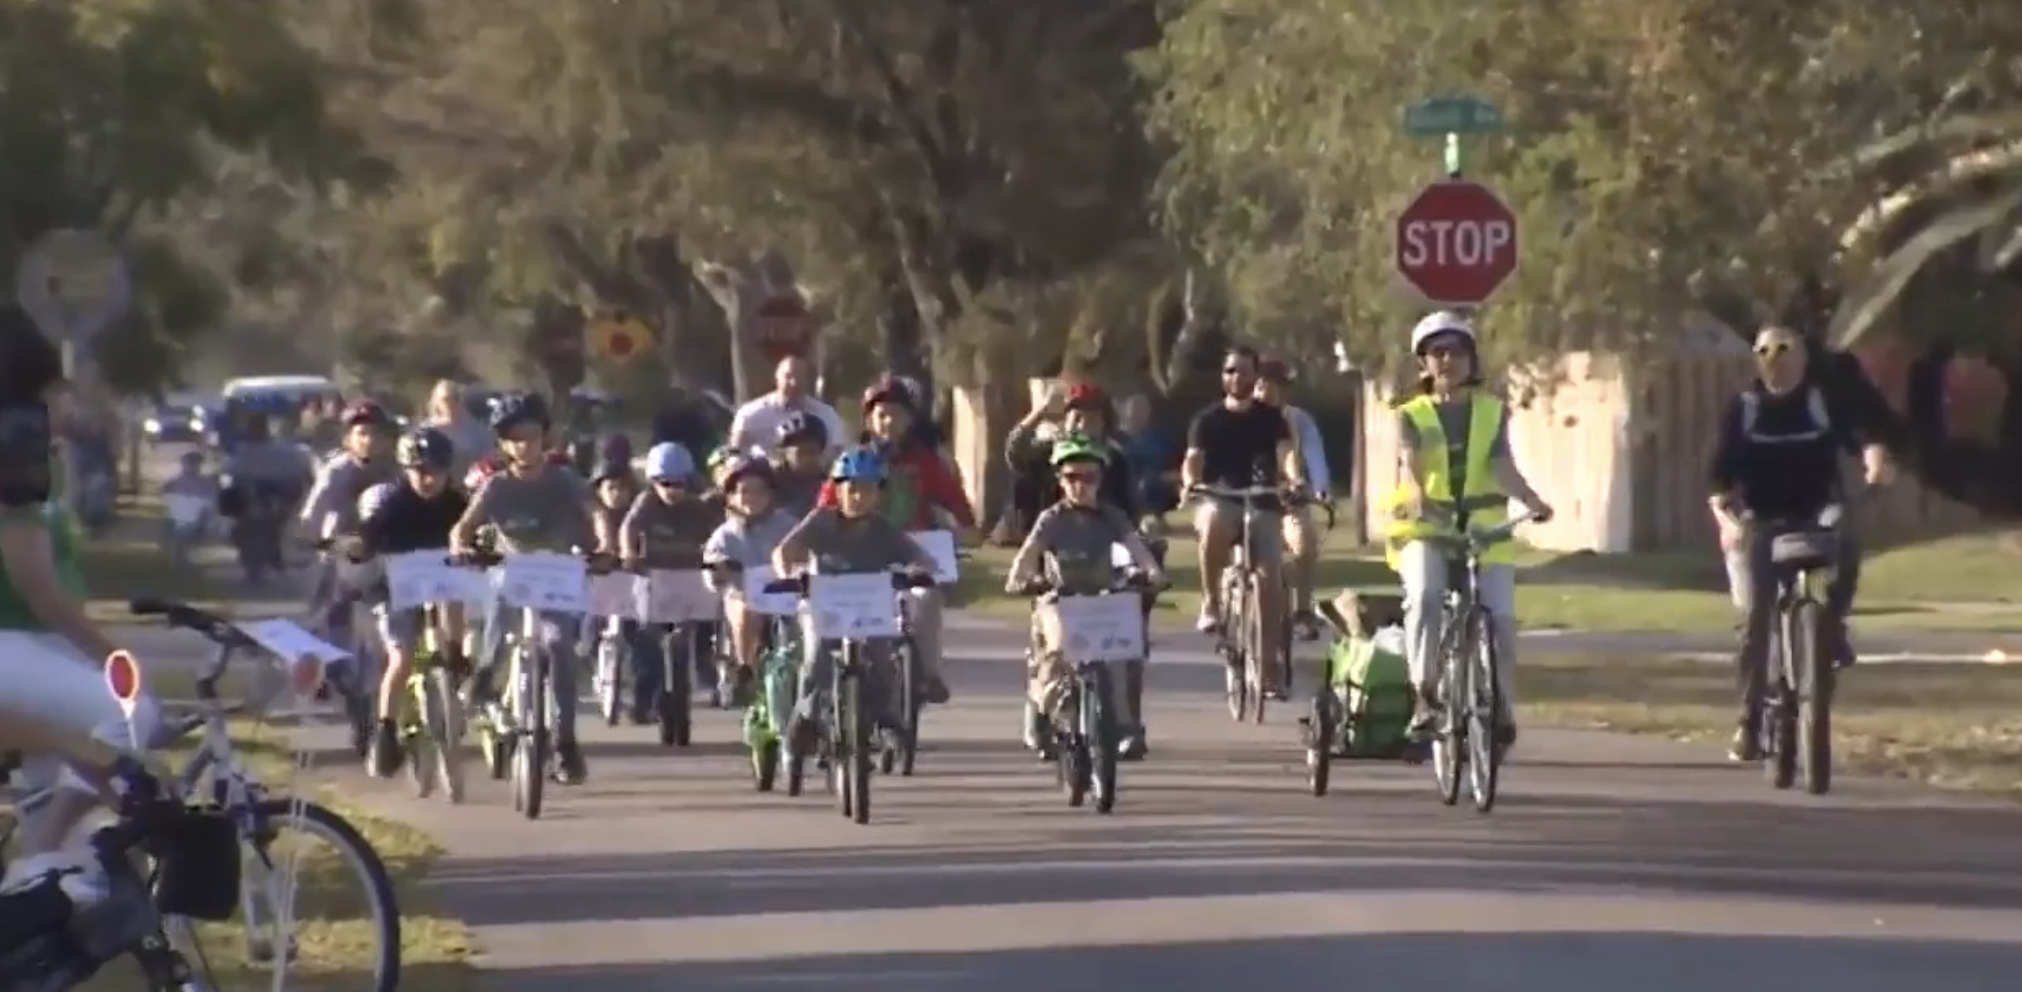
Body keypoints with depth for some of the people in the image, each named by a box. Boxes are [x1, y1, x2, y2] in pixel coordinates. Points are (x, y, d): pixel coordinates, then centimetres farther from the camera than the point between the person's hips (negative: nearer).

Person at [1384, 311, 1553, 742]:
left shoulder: (1493, 412, 12)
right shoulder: (1411, 416, 7)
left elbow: (1503, 465, -4)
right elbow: (1410, 462, -13)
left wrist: (1532, 501, -25)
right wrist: (1416, 498, -37)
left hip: (1484, 529, 2)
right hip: (1426, 530, -2)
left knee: (1500, 615, -15)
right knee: (1424, 594, -31)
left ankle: (1502, 707, 4)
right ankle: (1425, 695, -27)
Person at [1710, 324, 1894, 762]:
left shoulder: (1824, 403, 2)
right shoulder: (1742, 409, 0)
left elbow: (1861, 431, -13)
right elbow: (1721, 471, -8)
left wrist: (1875, 457, -38)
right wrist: (1725, 517, -26)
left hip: (1817, 517, 0)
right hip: (1760, 525, 0)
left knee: (1845, 547, -33)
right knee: (1756, 618, -12)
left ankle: (1831, 625, -5)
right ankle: (1750, 718, -4)